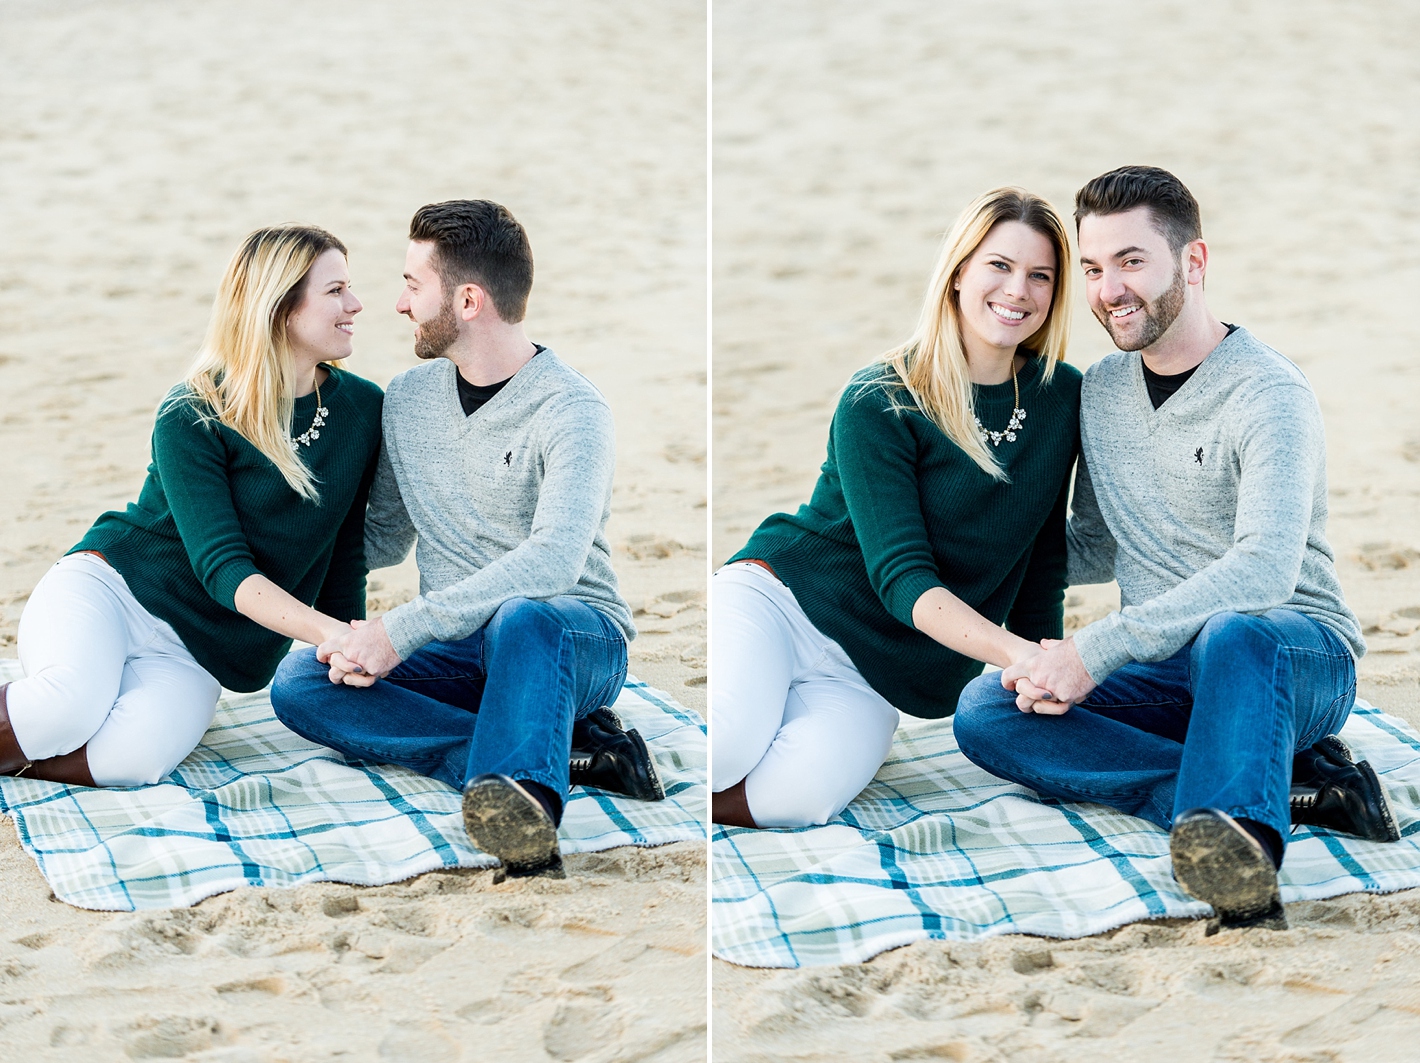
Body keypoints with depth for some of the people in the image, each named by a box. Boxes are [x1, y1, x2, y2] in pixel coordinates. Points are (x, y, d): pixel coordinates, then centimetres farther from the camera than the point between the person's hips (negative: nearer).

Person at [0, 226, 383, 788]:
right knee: (68, 709, -37)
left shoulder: (361, 409, 1)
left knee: (133, 757, -32)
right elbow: (221, 564, -19)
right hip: (106, 585, -3)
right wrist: (330, 633, -32)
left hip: (195, 651, 3)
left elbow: (345, 552, 10)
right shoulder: (191, 418, -12)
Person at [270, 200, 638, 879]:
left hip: (572, 638, -6)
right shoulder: (409, 398, 11)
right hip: (456, 652, 6)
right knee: (299, 684, -22)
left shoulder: (571, 410, -12)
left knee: (521, 618, -41)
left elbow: (552, 562, -28)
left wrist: (400, 630, -32)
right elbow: (386, 538, 26)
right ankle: (556, 752, -30)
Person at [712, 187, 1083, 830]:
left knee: (795, 797, -30)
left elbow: (1044, 564, 12)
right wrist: (1016, 653, -31)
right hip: (776, 600, -3)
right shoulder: (880, 403, -10)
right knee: (727, 746, -35)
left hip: (875, 674, 3)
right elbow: (901, 574, -17)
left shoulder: (1062, 400, 4)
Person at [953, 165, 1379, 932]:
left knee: (1232, 634, -42)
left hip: (1295, 655, -7)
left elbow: (1265, 569, -28)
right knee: (985, 711, -21)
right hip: (1165, 672, 7)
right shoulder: (1101, 391, 12)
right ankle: (1274, 788, -29)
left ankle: (1241, 865, -63)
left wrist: (1096, 650, -32)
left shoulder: (1268, 395, -13)